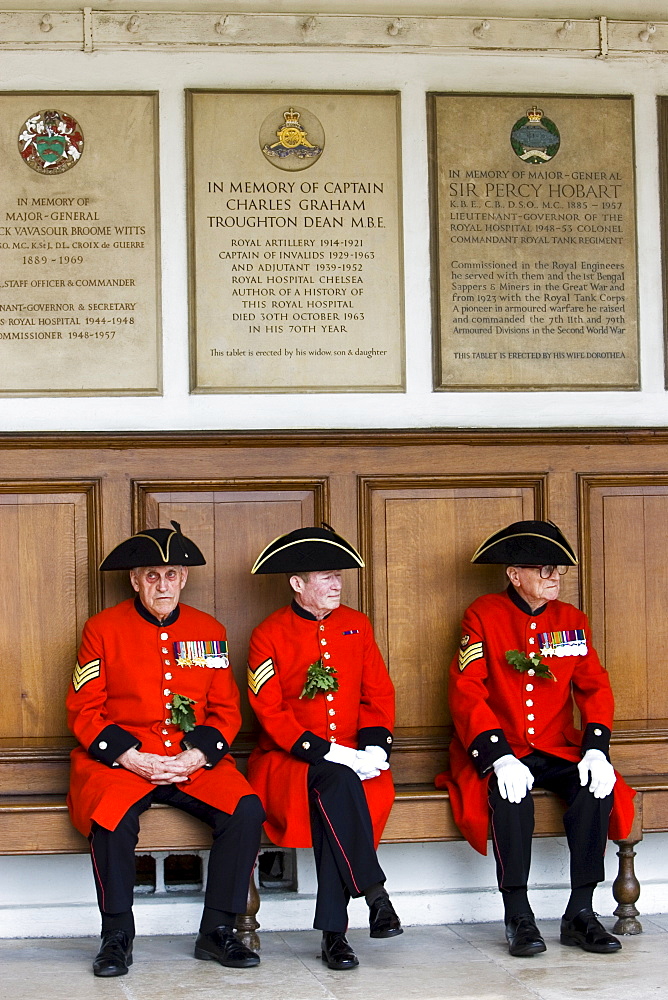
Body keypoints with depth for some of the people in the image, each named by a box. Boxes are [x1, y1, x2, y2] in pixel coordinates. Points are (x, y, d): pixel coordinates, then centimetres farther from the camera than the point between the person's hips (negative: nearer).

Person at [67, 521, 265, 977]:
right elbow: (83, 711, 0)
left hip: (196, 761, 3)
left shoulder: (210, 631, 10)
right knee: (112, 817, -34)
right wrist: (131, 757, -14)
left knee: (246, 810, -24)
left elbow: (226, 710, 9)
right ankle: (117, 936, -14)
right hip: (121, 759, -2)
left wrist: (195, 757, -10)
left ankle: (218, 931, -9)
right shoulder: (103, 629, 2)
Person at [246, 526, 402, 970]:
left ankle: (333, 933, -28)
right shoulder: (269, 635, -1)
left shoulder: (357, 625, 12)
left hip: (351, 758, 3)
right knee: (337, 782, -37)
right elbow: (270, 712, -8)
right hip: (289, 760, -2)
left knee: (332, 806, -31)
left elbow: (379, 693, 11)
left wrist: (373, 747, -8)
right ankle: (375, 892, -30)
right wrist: (324, 753, -18)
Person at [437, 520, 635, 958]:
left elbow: (595, 688, 7)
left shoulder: (572, 620, 10)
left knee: (598, 786, -25)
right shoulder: (484, 615, -3)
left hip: (558, 751, 4)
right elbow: (465, 692, -11)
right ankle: (518, 917, -23)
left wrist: (596, 749, -12)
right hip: (501, 752, -4)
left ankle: (580, 914, -15)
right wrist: (500, 757, -25)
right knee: (511, 792, -34)